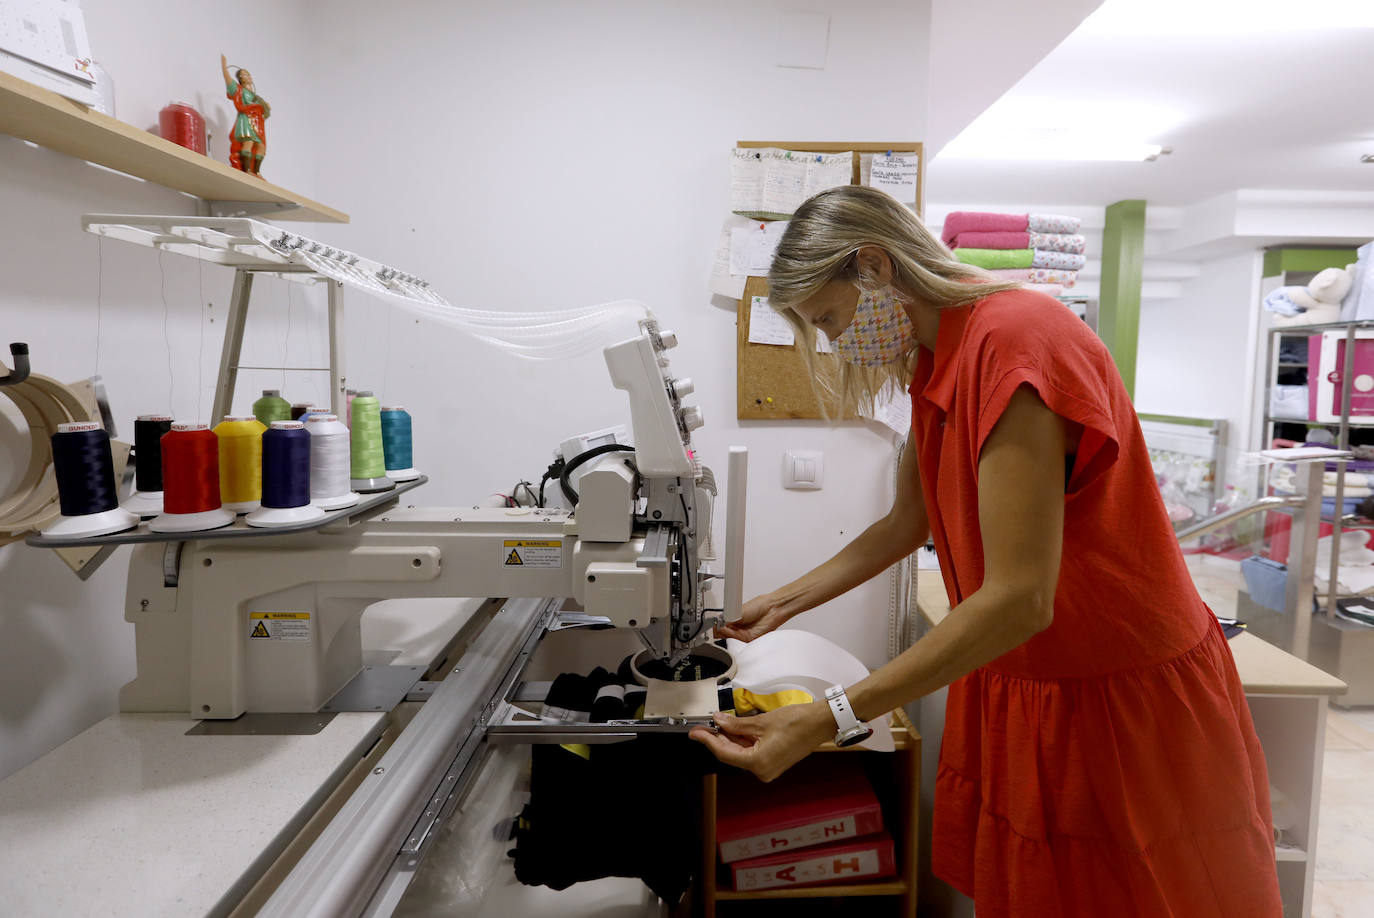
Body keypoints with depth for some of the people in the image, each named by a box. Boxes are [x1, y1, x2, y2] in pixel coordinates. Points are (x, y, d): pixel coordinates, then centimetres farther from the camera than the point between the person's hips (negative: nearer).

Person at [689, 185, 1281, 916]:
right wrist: (786, 602, 13)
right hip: (1017, 687, 8)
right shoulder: (937, 366, 3)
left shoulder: (1015, 341, -26)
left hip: (1126, 699, -7)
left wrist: (823, 720, -32)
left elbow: (1020, 598, -31)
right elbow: (906, 523, 14)